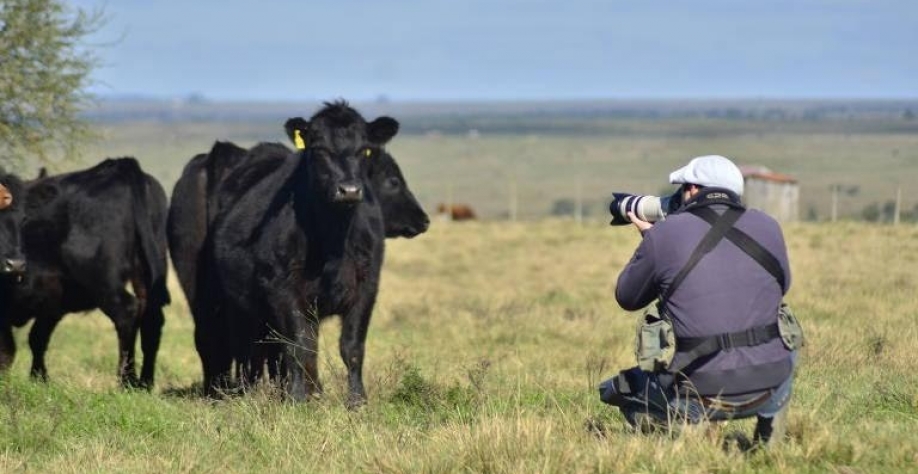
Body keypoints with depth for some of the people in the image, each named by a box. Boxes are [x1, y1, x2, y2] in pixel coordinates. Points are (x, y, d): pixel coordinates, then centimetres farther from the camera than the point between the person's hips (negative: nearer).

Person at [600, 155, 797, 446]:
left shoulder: (664, 234, -4)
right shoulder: (767, 227, 4)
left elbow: (627, 298, 11)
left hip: (700, 400, -3)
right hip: (768, 393, 3)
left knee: (614, 389, 25)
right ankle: (770, 445, 24)